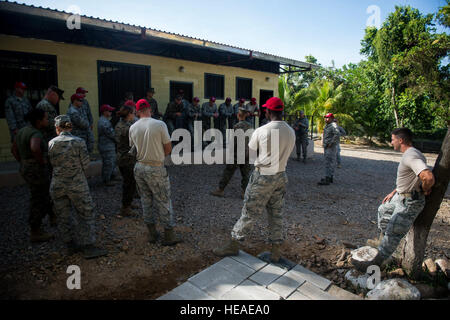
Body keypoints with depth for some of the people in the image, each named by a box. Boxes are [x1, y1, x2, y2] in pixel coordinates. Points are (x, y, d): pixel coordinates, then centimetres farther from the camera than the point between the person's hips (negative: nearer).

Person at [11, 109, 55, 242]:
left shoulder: (22, 131, 7)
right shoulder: (36, 134, -22)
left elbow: (14, 149, 17)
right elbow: (35, 148, -43)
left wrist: (24, 164, 17)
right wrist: (41, 161, -25)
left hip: (27, 170, 9)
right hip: (37, 172, -9)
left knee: (46, 194, 26)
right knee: (38, 201, 5)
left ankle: (53, 217, 42)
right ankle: (35, 233, 19)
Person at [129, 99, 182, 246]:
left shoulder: (133, 128, 1)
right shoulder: (160, 124, -12)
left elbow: (133, 147, 10)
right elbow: (168, 149, -8)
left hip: (139, 167, 5)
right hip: (155, 169, -5)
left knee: (146, 200, 16)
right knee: (163, 202, 5)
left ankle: (152, 233, 26)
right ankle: (169, 235, 14)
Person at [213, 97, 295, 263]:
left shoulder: (261, 131, -15)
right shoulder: (291, 132, 1)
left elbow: (250, 150, -2)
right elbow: (287, 153, 9)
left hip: (262, 176, -5)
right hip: (281, 176, 5)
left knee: (248, 212, 6)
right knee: (276, 213, 14)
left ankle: (233, 244, 20)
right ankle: (276, 251, 22)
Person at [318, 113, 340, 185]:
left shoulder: (333, 125, -14)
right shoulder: (327, 125, 17)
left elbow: (337, 135, -28)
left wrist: (331, 143, -24)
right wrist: (323, 141, 19)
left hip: (331, 147, -10)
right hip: (327, 147, 10)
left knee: (329, 163, -11)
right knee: (331, 163, 15)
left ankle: (327, 180, -11)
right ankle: (330, 177, 23)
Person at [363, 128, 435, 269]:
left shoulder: (411, 156, -27)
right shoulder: (409, 154, 8)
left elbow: (429, 178, -42)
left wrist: (424, 190, -21)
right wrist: (393, 192, 20)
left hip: (409, 202, -11)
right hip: (400, 196, 11)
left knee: (393, 233, -6)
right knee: (383, 210, 30)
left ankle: (376, 263, 2)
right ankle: (382, 240, 47)